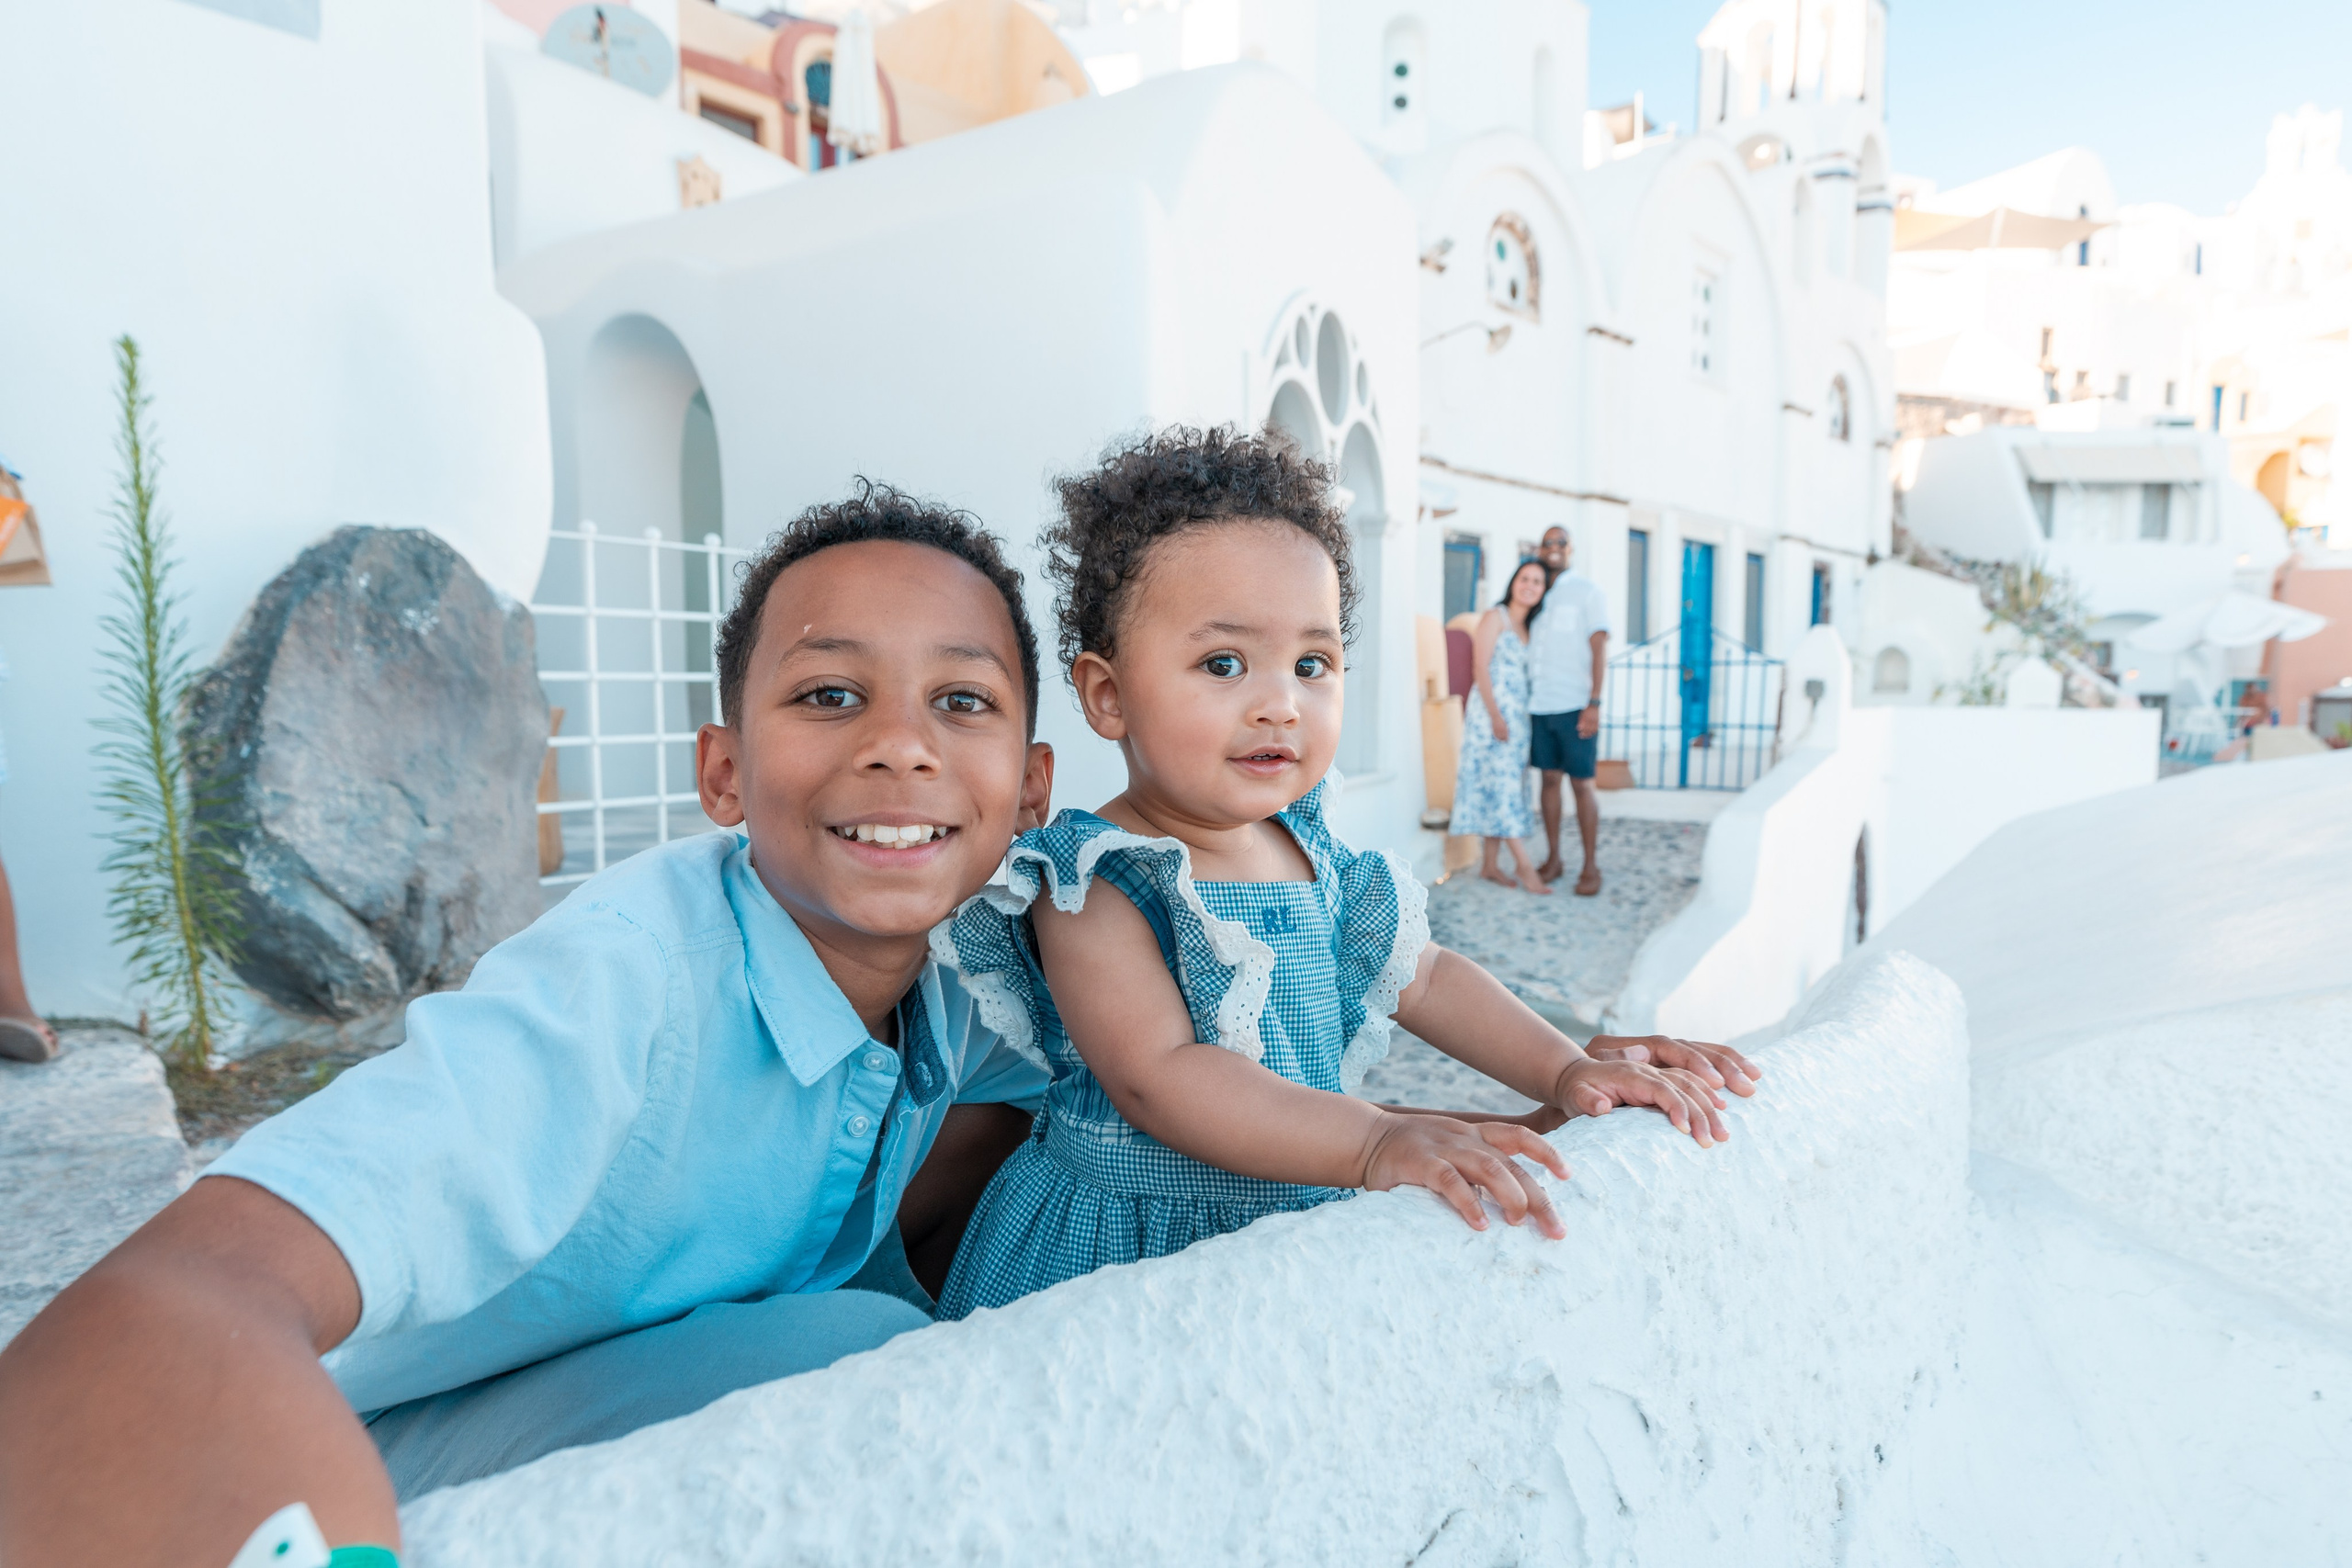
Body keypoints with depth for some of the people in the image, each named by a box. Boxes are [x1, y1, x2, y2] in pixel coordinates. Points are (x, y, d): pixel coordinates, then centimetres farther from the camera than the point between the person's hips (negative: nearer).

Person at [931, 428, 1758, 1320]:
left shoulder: (1308, 850, 1)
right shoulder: (1093, 884, -21)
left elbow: (1423, 977, 10)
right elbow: (1156, 1077, -31)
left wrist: (1566, 1073, -1)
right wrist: (1377, 1145, -39)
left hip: (1305, 1215, 5)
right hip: (1123, 1245, -5)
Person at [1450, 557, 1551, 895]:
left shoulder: (1527, 627, 18)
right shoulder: (1495, 616, -3)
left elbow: (1523, 676, 17)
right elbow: (1481, 667, -10)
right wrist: (1495, 715, -17)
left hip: (1518, 715, 8)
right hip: (1492, 712, -8)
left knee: (1501, 790, 6)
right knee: (1503, 784, -8)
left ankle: (1490, 863, 10)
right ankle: (1524, 865, -8)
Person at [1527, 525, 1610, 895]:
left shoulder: (1587, 591, 0)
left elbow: (1599, 649, -5)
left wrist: (1594, 704, -13)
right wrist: (1522, 700, 9)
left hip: (1575, 707, -4)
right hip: (1540, 706, 5)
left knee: (1581, 783, -2)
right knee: (1549, 778, 7)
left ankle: (1591, 866, 5)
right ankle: (1553, 858, 15)